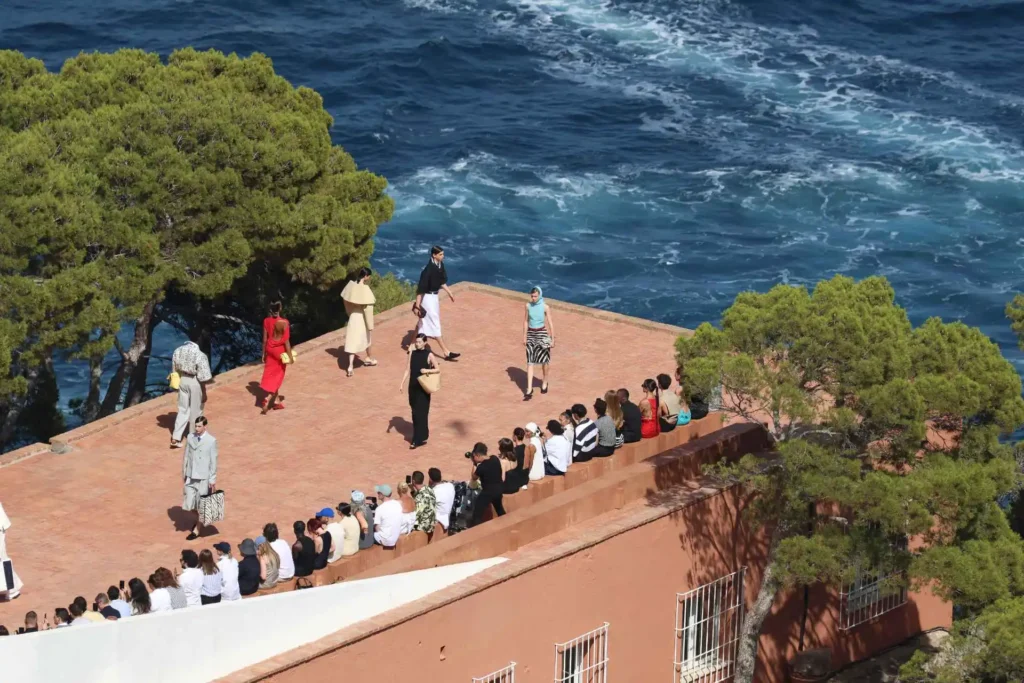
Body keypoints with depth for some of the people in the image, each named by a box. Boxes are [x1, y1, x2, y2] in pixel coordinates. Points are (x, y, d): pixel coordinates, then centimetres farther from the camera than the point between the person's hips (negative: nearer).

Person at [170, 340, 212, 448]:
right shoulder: (200, 356, -24)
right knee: (196, 411, 13)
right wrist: (204, 393, -8)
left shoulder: (178, 351, -7)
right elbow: (202, 377, -19)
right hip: (195, 382, -5)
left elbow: (175, 370, 5)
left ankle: (175, 438, 10)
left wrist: (177, 384, 19)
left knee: (183, 409, 17)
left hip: (182, 381, 5)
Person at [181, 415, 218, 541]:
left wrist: (212, 480, -8)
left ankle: (198, 529, 19)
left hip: (204, 478, -4)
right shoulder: (190, 437, 0)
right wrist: (184, 472, 11)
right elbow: (187, 456, 9)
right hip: (191, 476, 4)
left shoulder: (211, 441, -13)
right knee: (189, 503, 6)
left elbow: (213, 461, -9)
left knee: (201, 504, 5)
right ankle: (199, 519, 35)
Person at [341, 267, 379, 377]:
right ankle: (370, 359, 42)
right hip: (362, 319, -5)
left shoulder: (351, 285, -5)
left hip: (353, 317, 5)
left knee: (353, 341, 6)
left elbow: (345, 300, 8)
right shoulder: (365, 289, -24)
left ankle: (350, 366, -5)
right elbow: (367, 309, -23)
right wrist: (370, 326, -18)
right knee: (368, 338, 22)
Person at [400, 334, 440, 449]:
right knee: (415, 412, 11)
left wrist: (427, 370, -21)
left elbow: (438, 369, -3)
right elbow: (408, 369, 8)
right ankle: (422, 436, 24)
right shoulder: (412, 353, 4)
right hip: (413, 386, 5)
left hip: (423, 387, -5)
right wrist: (402, 383, 3)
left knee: (420, 413, -6)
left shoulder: (429, 355, -8)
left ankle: (418, 440, -5)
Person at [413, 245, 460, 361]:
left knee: (423, 322, 19)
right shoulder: (428, 269, -26)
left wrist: (449, 292, 21)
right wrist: (417, 305, -24)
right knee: (435, 325, -4)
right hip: (427, 298, -9)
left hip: (434, 297, 9)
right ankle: (446, 353, -2)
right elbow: (421, 287, -24)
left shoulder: (440, 265, 0)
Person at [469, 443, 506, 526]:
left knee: (477, 515, -6)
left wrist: (474, 465, 1)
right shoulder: (495, 459, -4)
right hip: (498, 489, 8)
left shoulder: (481, 467, -24)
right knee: (500, 510, 31)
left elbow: (473, 478, -4)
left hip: (488, 492, -8)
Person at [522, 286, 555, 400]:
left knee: (544, 360, 12)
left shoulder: (545, 307, -10)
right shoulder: (528, 306, -2)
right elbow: (526, 321, 7)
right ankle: (529, 390, -6)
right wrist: (524, 336, 6)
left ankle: (544, 383, 36)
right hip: (531, 334, 2)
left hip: (542, 334, -2)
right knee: (530, 362, -3)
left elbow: (550, 323, -6)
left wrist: (552, 339, -7)